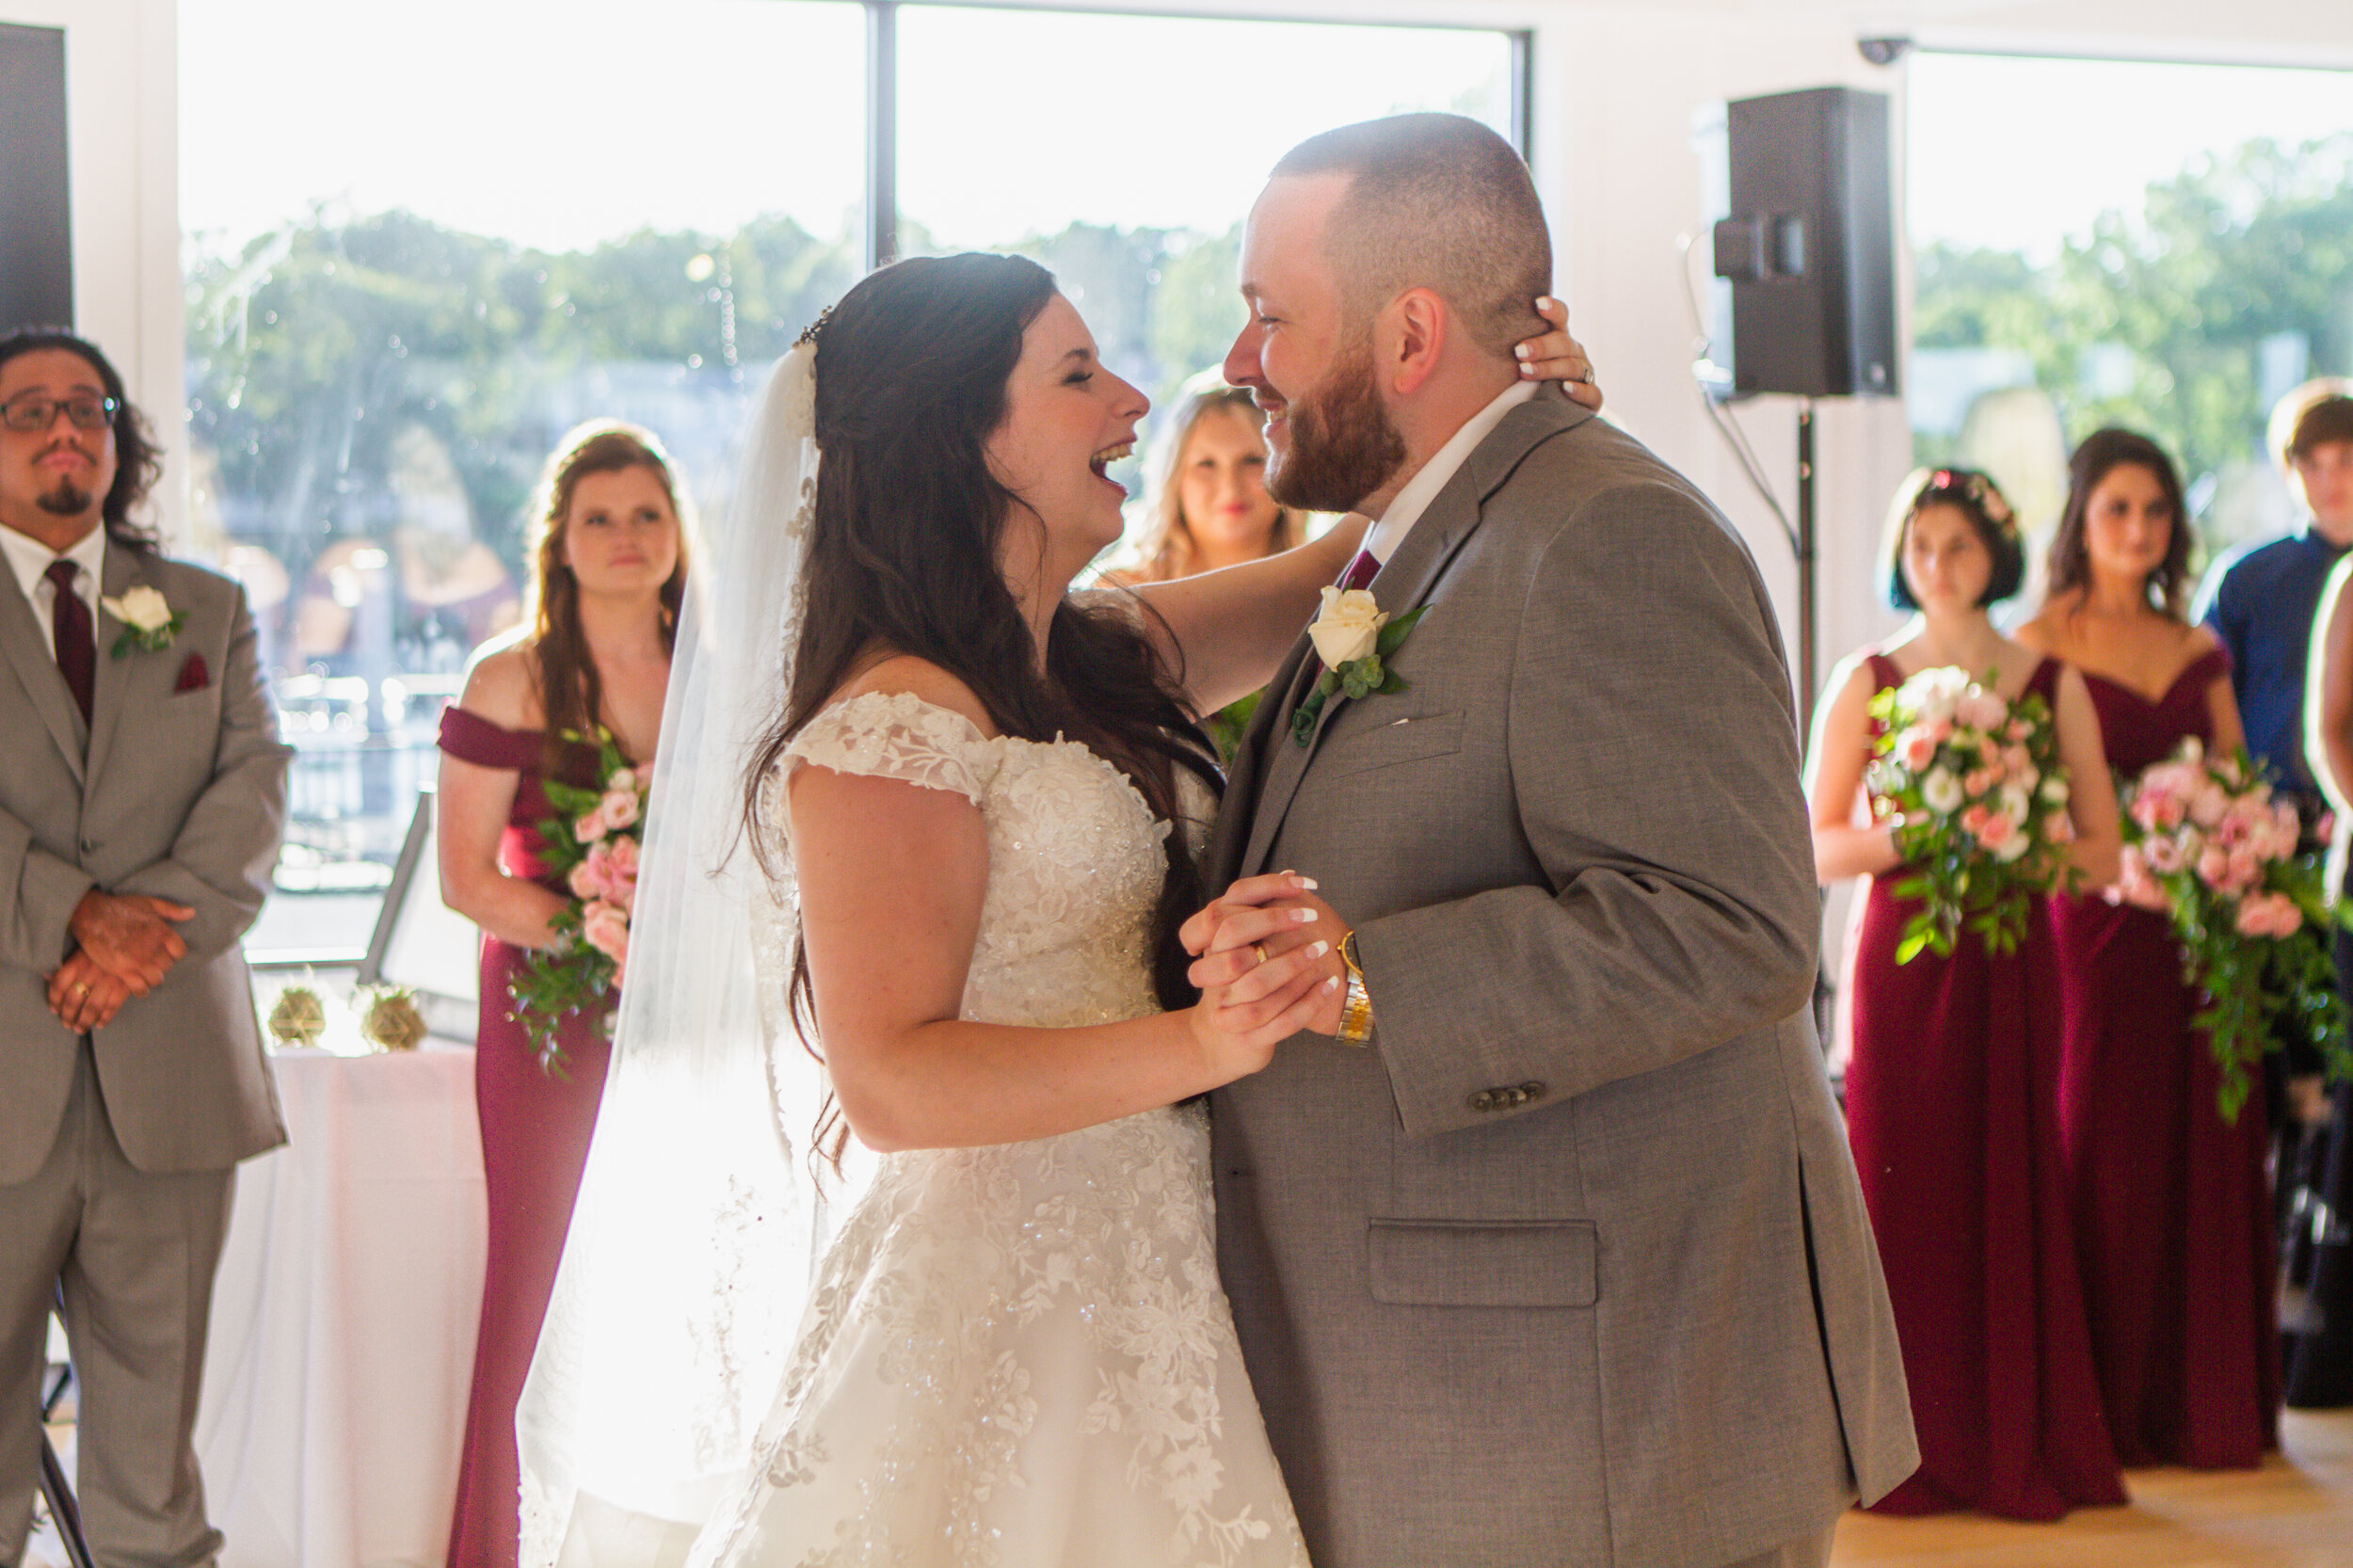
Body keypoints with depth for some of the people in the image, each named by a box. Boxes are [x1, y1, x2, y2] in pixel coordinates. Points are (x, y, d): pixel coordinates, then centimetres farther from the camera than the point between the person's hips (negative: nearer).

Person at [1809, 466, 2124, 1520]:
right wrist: (1911, 833, -14)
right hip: (1902, 956, -1)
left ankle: (2019, 1447, 10)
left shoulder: (2051, 683, 7)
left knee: (2013, 1190, 1)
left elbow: (2101, 853, 6)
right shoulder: (1866, 681, 4)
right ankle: (1911, 1452, 5)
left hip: (2012, 960, 1)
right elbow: (1815, 847, 2)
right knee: (1906, 1188, -3)